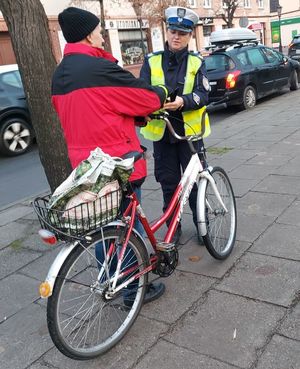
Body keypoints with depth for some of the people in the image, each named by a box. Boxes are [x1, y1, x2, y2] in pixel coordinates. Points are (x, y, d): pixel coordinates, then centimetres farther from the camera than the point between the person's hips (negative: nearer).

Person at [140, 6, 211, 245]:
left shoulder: (197, 63, 3)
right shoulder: (152, 62, 4)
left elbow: (203, 95, -9)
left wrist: (182, 101, -28)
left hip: (190, 131, 0)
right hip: (162, 132, 1)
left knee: (195, 180, 6)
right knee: (169, 184, 8)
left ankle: (201, 223, 26)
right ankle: (173, 228, 24)